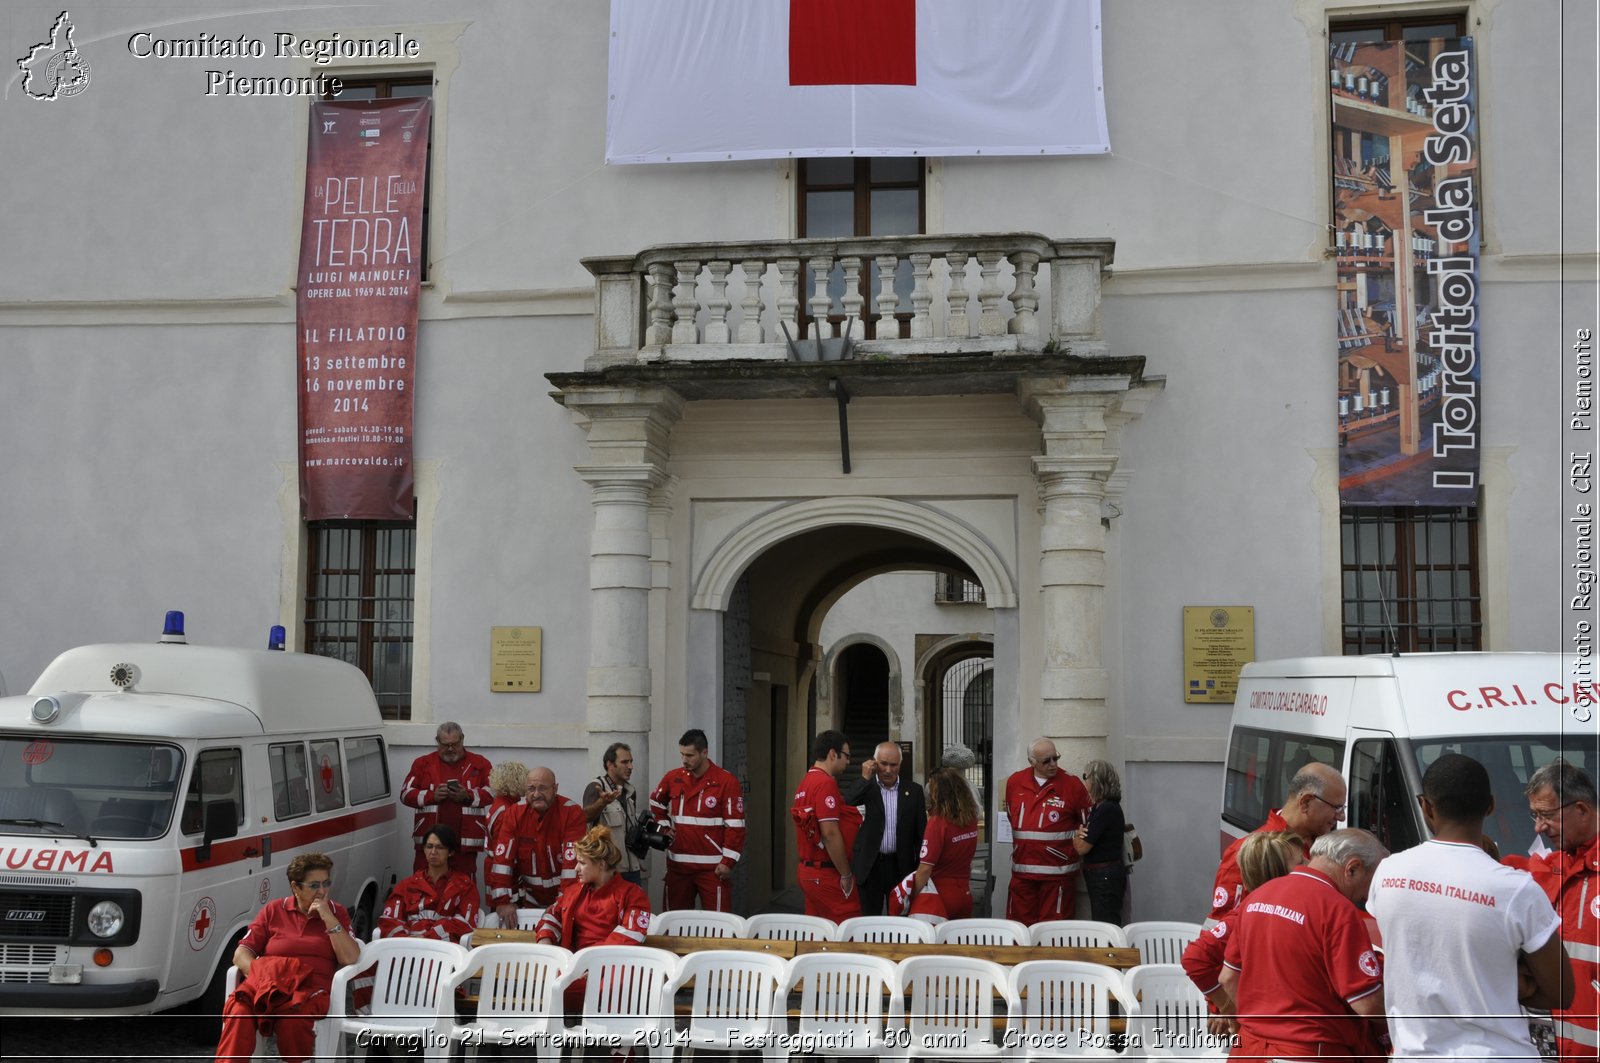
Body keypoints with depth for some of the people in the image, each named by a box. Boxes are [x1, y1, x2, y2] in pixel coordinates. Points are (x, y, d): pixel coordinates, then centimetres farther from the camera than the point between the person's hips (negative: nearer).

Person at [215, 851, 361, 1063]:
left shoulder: (336, 912, 15)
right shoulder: (273, 910, 16)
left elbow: (350, 958, 1)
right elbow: (241, 954, 10)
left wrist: (328, 917, -6)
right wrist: (258, 973, -11)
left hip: (310, 988, -1)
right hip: (265, 984, 1)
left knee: (293, 1020, -37)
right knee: (238, 1013, -34)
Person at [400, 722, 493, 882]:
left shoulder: (480, 764, 9)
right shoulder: (423, 763, 11)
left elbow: (493, 793, 2)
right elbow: (405, 794, 7)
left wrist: (468, 796, -14)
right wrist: (431, 795, -10)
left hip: (466, 841, -1)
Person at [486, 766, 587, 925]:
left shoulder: (572, 813, -17)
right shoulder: (515, 813, -8)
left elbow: (573, 861, -22)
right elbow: (502, 859, -11)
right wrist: (503, 901, -17)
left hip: (562, 895, -3)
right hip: (529, 898, 3)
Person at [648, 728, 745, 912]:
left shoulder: (726, 781, -9)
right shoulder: (673, 778, 6)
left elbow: (735, 825, -9)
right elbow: (656, 803, 26)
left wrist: (728, 861, -12)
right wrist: (664, 827, 12)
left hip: (712, 867, -5)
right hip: (678, 864, 5)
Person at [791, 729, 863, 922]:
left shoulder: (806, 783, 13)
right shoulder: (826, 783, -15)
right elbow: (830, 833, -20)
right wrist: (846, 875, -13)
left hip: (808, 871, 9)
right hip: (828, 875, -9)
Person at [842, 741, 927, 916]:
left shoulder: (913, 791, 4)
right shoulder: (865, 788, 1)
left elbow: (921, 832, 6)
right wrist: (865, 778, -17)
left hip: (901, 867, 1)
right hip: (869, 866, -1)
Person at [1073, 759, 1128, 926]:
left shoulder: (1107, 809, -18)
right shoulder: (1101, 807, 12)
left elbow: (1082, 848, -18)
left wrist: (1076, 836, 2)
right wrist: (1080, 835, -7)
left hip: (1105, 876, -10)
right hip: (1101, 876, 10)